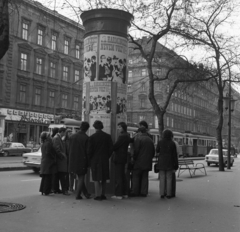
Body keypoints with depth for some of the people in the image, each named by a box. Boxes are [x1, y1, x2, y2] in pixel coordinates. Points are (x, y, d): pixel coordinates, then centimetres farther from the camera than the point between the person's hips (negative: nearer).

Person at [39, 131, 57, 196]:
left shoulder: (43, 144, 13)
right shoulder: (48, 143, -15)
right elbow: (48, 153, -20)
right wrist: (53, 158, -9)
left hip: (43, 162, 9)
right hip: (49, 162, -9)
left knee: (44, 177, 16)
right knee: (48, 177, -3)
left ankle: (42, 190, 22)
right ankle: (46, 191, 0)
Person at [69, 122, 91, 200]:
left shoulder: (72, 137, 0)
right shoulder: (86, 138, -14)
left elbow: (69, 149, 5)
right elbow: (87, 151, -13)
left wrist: (71, 161, 14)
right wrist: (88, 163, -1)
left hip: (73, 160, 5)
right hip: (82, 160, -5)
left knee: (80, 177, 17)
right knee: (81, 178, 8)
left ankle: (86, 193, 24)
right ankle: (77, 195, 9)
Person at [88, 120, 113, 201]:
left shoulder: (92, 137, -10)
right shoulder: (107, 136, -1)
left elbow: (90, 150, -8)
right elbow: (111, 148, 2)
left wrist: (90, 159, 7)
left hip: (95, 159, -3)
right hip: (105, 160, 3)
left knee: (96, 179, 3)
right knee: (104, 178, 14)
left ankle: (97, 195, 2)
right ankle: (103, 194, 18)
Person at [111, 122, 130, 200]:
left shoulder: (122, 136, -17)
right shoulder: (127, 136, 14)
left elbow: (116, 145, -18)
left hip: (119, 158, -10)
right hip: (123, 158, 10)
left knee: (118, 177, -5)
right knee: (123, 176, 15)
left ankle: (119, 194, -2)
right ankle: (125, 193, 20)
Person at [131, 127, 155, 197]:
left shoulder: (138, 139, -9)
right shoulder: (150, 140, 13)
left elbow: (136, 150, -14)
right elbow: (153, 151, 15)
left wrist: (134, 158, -2)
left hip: (139, 162, -6)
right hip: (147, 162, 6)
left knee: (136, 176, 1)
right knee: (145, 177, 9)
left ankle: (135, 192, -1)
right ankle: (144, 192, 8)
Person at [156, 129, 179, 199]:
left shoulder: (160, 142, -4)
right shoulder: (172, 143, -6)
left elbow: (157, 151, 11)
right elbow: (175, 155, -3)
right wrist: (176, 165, 3)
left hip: (161, 163, 1)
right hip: (169, 163, -1)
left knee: (162, 178, 4)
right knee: (169, 179, 4)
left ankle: (162, 194, 3)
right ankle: (168, 194, 4)